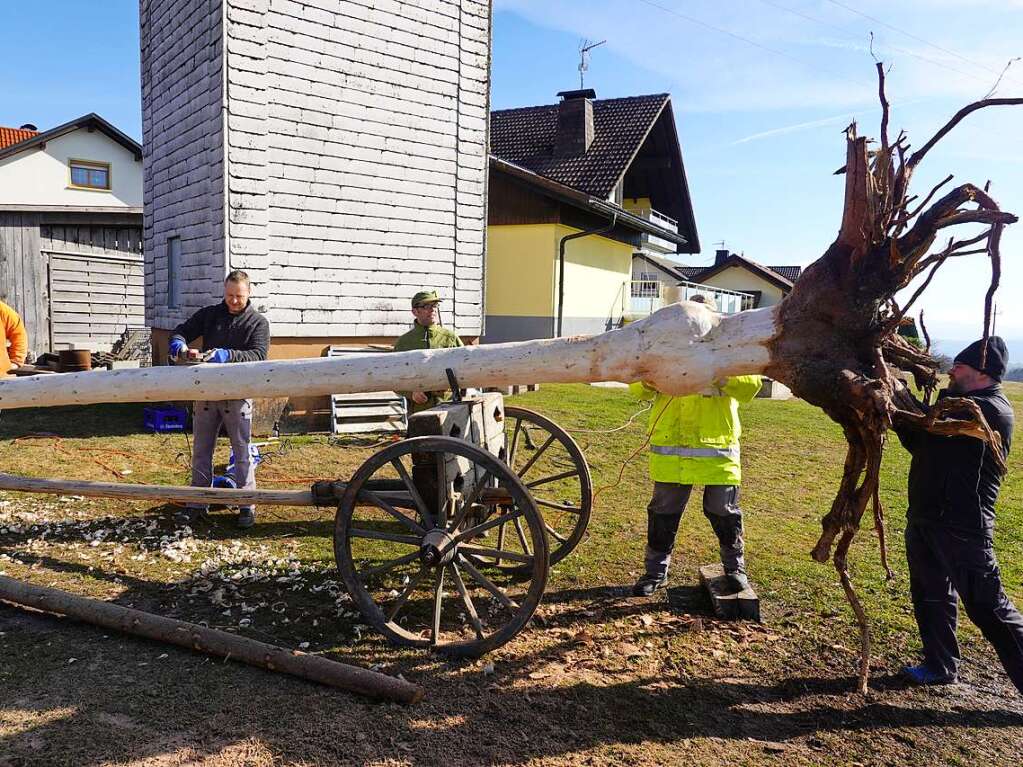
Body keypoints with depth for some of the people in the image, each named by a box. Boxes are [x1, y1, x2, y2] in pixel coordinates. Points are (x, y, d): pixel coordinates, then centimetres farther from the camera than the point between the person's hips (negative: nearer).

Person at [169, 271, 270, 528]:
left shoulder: (258, 322, 0)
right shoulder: (209, 314, 9)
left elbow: (258, 355, -13)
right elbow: (183, 329, 9)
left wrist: (228, 355, -30)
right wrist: (178, 341, -16)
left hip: (238, 395, -3)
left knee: (242, 451, 0)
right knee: (201, 450, 10)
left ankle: (246, 506, 8)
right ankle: (198, 502, 22)